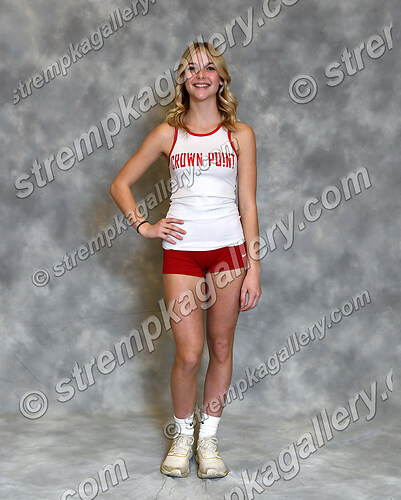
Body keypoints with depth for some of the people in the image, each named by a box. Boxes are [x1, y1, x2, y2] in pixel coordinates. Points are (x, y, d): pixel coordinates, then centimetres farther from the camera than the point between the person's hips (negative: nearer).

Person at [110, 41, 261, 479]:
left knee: (221, 348, 6)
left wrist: (254, 268, -1)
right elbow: (120, 185, 11)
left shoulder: (239, 134, 6)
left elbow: (248, 204, 3)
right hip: (181, 250, -1)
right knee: (188, 353, -4)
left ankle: (208, 438, 23)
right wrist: (143, 225, -2)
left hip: (229, 248, 1)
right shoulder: (168, 134, 6)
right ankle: (183, 436, 19)